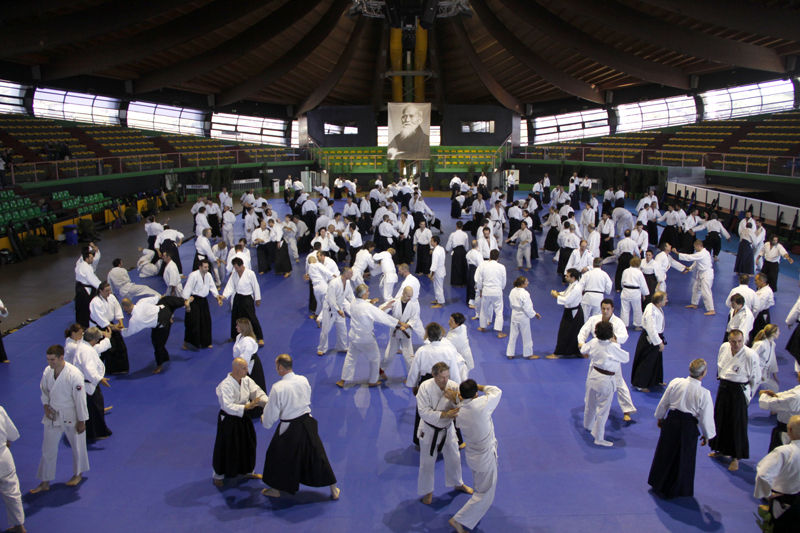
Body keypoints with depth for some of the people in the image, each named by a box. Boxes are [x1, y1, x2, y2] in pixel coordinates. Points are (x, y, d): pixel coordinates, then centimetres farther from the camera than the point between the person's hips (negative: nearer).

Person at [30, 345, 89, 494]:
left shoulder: (74, 375, -26)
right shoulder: (47, 371, -8)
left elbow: (80, 399, -19)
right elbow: (44, 390, 11)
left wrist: (81, 421, -13)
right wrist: (46, 406, -5)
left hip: (71, 417, -5)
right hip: (53, 415, 5)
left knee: (77, 446, 14)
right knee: (48, 449, 11)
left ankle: (78, 474, 37)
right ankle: (45, 482, 24)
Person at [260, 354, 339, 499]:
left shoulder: (278, 388, -21)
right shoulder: (304, 380, -6)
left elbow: (272, 412, -11)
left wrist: (264, 421, 12)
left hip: (289, 429, -5)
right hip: (307, 423, 5)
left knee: (278, 456, 19)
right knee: (317, 454, 17)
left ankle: (275, 489, 37)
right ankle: (333, 489, 26)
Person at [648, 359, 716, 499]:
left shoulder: (675, 382, -10)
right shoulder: (704, 394, -19)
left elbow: (663, 403, 1)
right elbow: (706, 418, -9)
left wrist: (660, 418, 18)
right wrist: (706, 435, 7)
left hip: (671, 421, 3)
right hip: (688, 427, -3)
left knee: (665, 454, 19)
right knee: (683, 459, 15)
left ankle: (658, 486, 35)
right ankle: (674, 491, 30)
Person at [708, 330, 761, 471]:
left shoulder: (750, 355, -22)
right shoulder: (724, 347, -5)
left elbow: (755, 377, -9)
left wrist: (745, 390, 2)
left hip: (739, 392, -6)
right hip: (723, 388, 6)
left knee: (738, 424, 2)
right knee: (720, 420, 18)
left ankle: (736, 457, 17)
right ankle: (721, 449, 38)